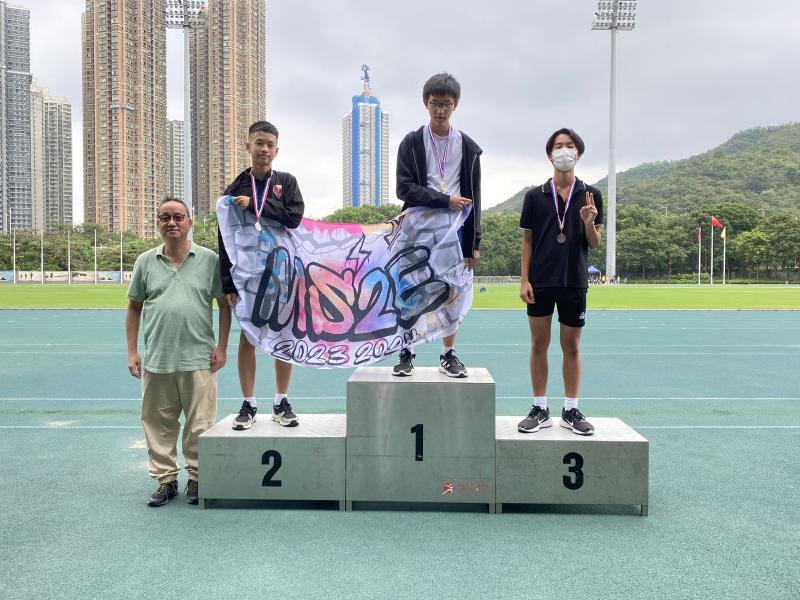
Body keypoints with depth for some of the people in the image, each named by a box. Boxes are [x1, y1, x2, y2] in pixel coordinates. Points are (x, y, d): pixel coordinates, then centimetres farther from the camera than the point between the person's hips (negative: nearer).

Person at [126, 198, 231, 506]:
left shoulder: (209, 260, 2)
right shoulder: (145, 262, 8)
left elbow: (224, 304, 4)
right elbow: (134, 308, 13)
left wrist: (221, 347, -2)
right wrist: (132, 351, 7)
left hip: (198, 358, -2)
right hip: (156, 360, 3)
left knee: (199, 425, 4)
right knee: (158, 422, 9)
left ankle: (197, 478, 20)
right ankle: (165, 479, 24)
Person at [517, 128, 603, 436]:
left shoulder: (590, 195, 4)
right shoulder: (535, 195, 4)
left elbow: (594, 243, 4)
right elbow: (527, 240, 5)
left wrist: (589, 223, -17)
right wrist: (524, 280, -2)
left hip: (574, 283, 0)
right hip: (540, 283, 0)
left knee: (571, 347, 7)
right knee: (539, 344, 4)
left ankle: (571, 410, 17)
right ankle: (540, 410, 15)